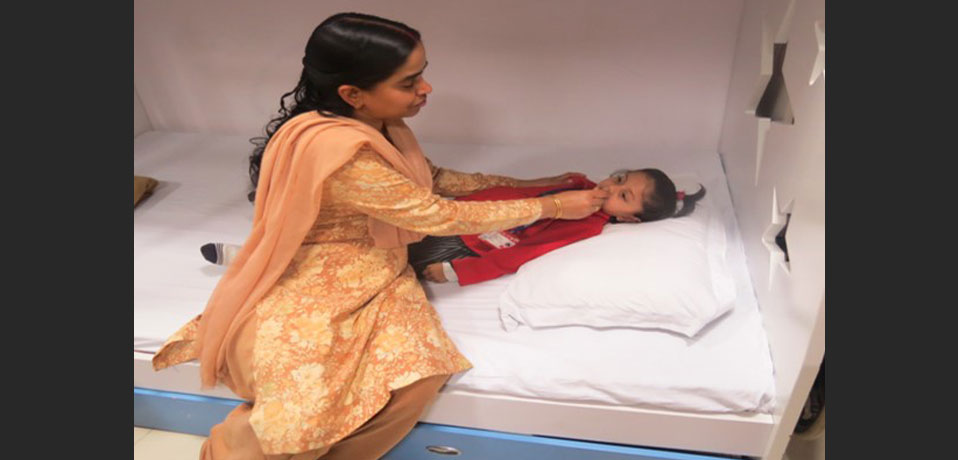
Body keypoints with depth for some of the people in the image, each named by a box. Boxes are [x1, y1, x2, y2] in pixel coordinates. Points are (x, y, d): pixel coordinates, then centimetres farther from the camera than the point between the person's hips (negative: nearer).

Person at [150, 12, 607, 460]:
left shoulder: (378, 124, -1)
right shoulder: (337, 150, -29)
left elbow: (432, 179, 14)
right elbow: (440, 217, -23)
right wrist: (553, 207, -12)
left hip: (376, 277, 7)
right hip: (309, 292, -7)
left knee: (416, 376, -19)